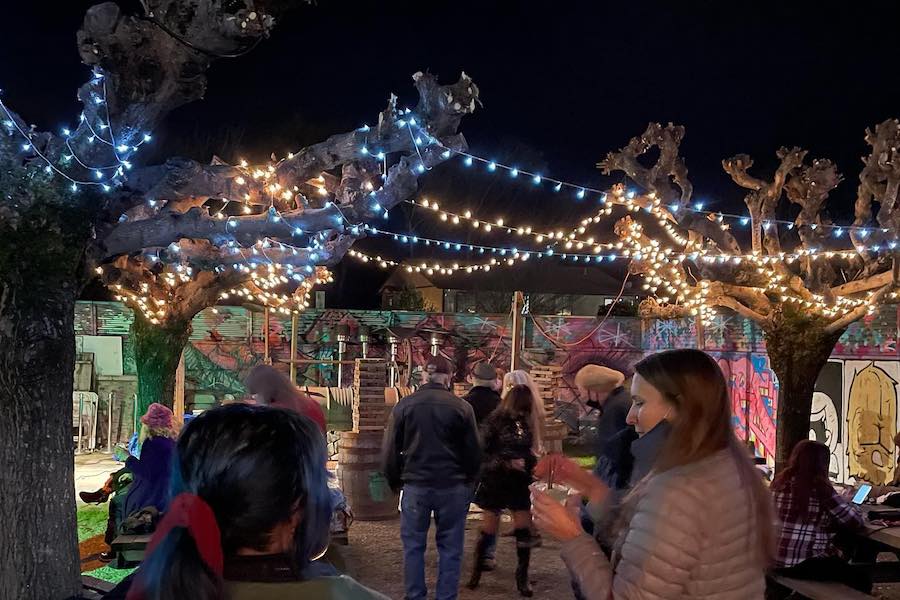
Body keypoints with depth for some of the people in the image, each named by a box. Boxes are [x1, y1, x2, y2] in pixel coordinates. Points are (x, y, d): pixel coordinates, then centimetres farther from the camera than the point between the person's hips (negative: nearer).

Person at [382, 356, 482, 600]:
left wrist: (396, 484, 15)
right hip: (453, 487, -1)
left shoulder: (403, 406, -1)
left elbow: (390, 452, 2)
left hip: (415, 486, 1)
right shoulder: (461, 407, -4)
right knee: (450, 548, 8)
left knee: (413, 546, 12)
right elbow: (474, 452, 2)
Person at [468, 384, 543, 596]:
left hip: (519, 484, 4)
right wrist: (507, 463, -23)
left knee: (524, 530, 2)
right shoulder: (495, 422, -12)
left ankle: (522, 576, 15)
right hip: (495, 483, -4)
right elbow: (483, 454, -16)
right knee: (488, 530, 4)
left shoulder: (524, 423, 4)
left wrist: (534, 464, -5)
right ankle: (477, 569, 26)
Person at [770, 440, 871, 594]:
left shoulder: (780, 481, 6)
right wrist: (844, 502, 10)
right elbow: (856, 522, -7)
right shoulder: (820, 488, -14)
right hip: (802, 565, -8)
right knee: (861, 578, 9)